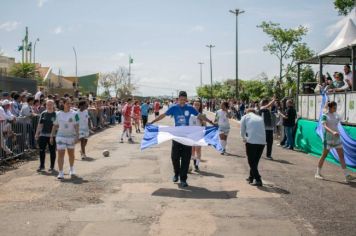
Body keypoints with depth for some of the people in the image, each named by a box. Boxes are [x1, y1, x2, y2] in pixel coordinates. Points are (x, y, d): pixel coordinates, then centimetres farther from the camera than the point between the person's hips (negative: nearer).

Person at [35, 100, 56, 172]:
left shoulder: (56, 114, -2)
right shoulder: (43, 114, 9)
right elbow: (40, 124, 13)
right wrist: (37, 133, 11)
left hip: (52, 135, -3)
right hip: (43, 135, 3)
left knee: (52, 151, 5)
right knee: (41, 150, 4)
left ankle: (52, 166, 16)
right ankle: (41, 166, 16)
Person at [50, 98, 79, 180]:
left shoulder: (74, 114, -4)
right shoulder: (58, 114, 3)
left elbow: (77, 126, -6)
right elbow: (55, 126, 9)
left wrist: (76, 136, -15)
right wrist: (52, 136, 7)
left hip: (71, 136, -1)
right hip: (60, 136, 1)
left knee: (71, 154, 13)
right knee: (60, 154, -5)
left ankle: (71, 169, 36)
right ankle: (61, 173, -2)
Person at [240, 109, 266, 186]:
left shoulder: (245, 117, 12)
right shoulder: (260, 118, 21)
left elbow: (242, 130, 16)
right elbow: (262, 129, 18)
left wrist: (244, 138, 36)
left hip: (251, 141, -4)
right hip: (262, 142, 4)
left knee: (252, 162, 5)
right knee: (255, 161, 19)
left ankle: (258, 180, -4)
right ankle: (251, 177, 31)